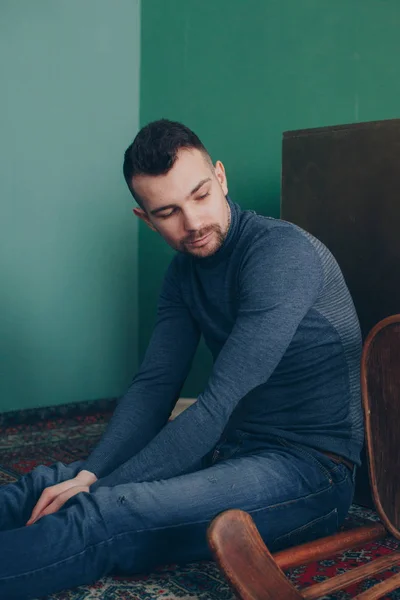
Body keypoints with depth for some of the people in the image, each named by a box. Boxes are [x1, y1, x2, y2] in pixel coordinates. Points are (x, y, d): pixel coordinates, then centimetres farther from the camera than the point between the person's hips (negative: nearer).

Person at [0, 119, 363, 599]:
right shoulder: (184, 271, 7)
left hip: (309, 468, -7)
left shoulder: (283, 253, -20)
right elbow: (153, 385, 3)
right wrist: (88, 475, -12)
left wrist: (98, 493, -21)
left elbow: (217, 406, -24)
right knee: (46, 483, -4)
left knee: (108, 517, -28)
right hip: (231, 451, 8)